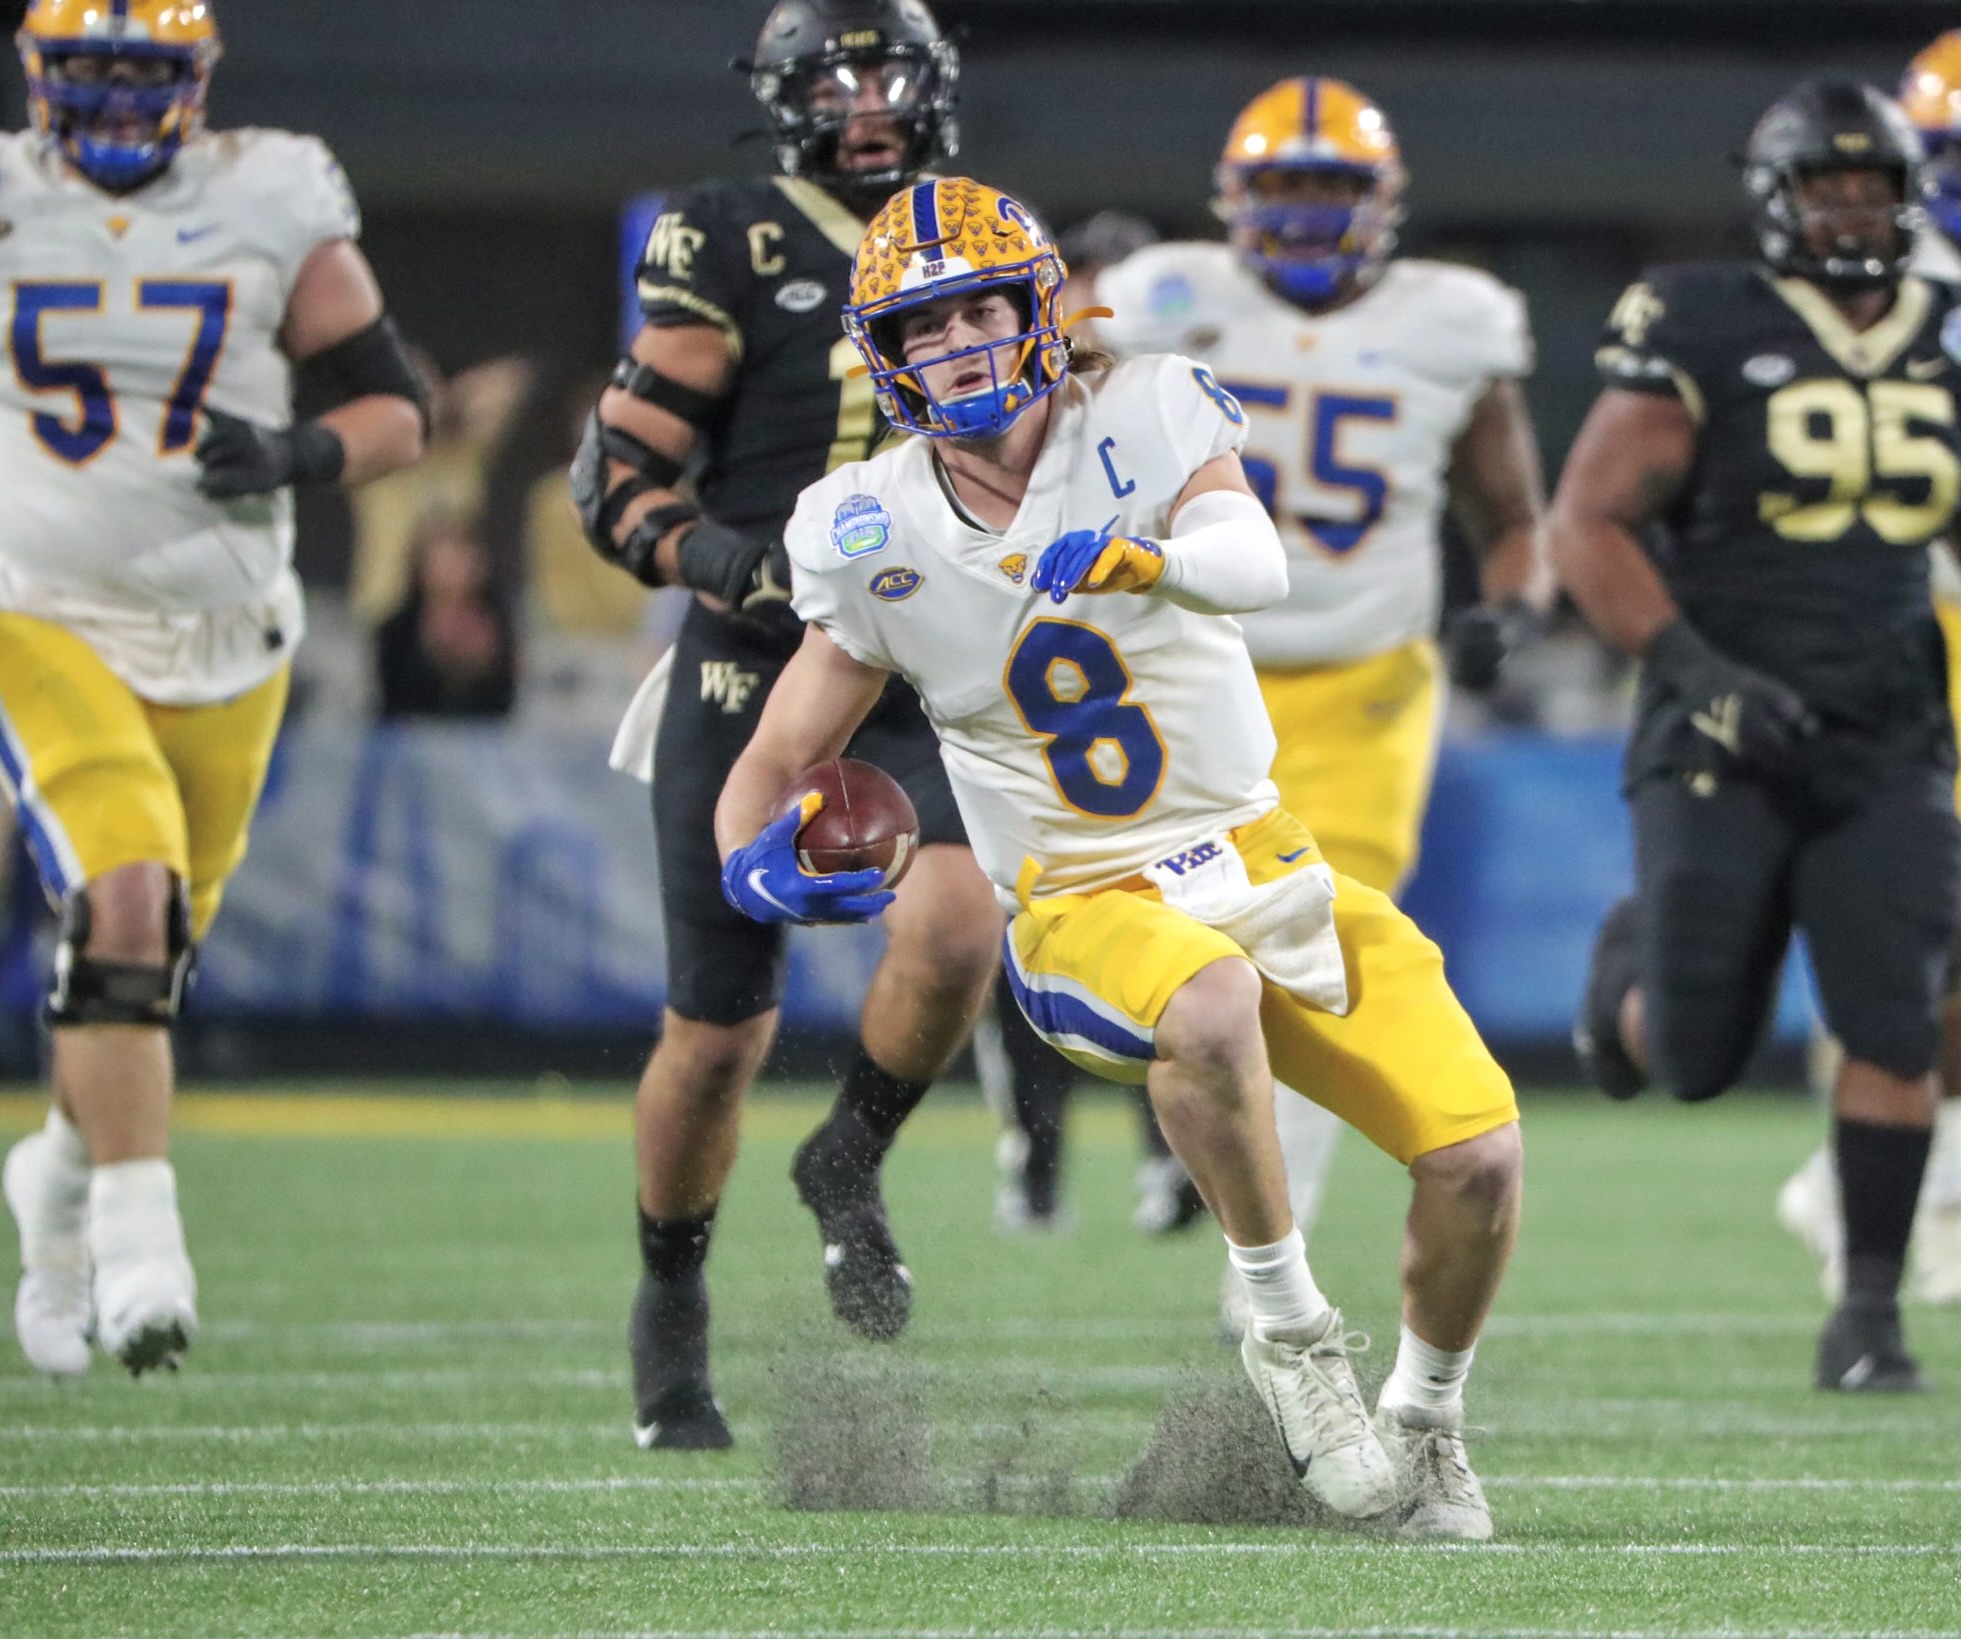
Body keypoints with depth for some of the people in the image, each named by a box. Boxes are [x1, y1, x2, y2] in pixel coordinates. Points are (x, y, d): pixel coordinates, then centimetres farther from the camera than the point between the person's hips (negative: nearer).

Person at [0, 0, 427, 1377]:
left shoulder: (274, 212, -1)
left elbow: (396, 409, 1)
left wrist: (300, 455, -17)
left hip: (221, 642, 2)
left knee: (151, 954, 12)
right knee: (125, 898, -23)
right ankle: (139, 1242, -22)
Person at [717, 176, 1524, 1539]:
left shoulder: (1143, 419, -5)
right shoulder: (873, 534, 0)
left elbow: (1258, 567, -25)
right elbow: (779, 761, 5)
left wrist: (1136, 554, -46)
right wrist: (758, 864, -19)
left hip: (1264, 866, 1)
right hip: (1087, 914, -1)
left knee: (1479, 1156, -14)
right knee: (1209, 1002, -39)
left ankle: (1426, 1420, 16)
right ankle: (1292, 1335, -18)